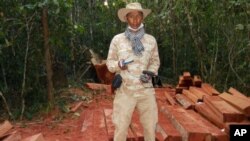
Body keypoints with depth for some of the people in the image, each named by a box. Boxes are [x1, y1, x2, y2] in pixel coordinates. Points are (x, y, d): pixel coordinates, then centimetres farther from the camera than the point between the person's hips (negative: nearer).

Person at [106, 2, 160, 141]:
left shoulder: (151, 40, 2)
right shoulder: (117, 39, -2)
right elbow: (110, 63, 5)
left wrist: (150, 74, -7)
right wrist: (119, 64, -17)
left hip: (146, 91, 2)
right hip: (125, 91, -1)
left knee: (150, 127, 10)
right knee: (121, 129, 3)